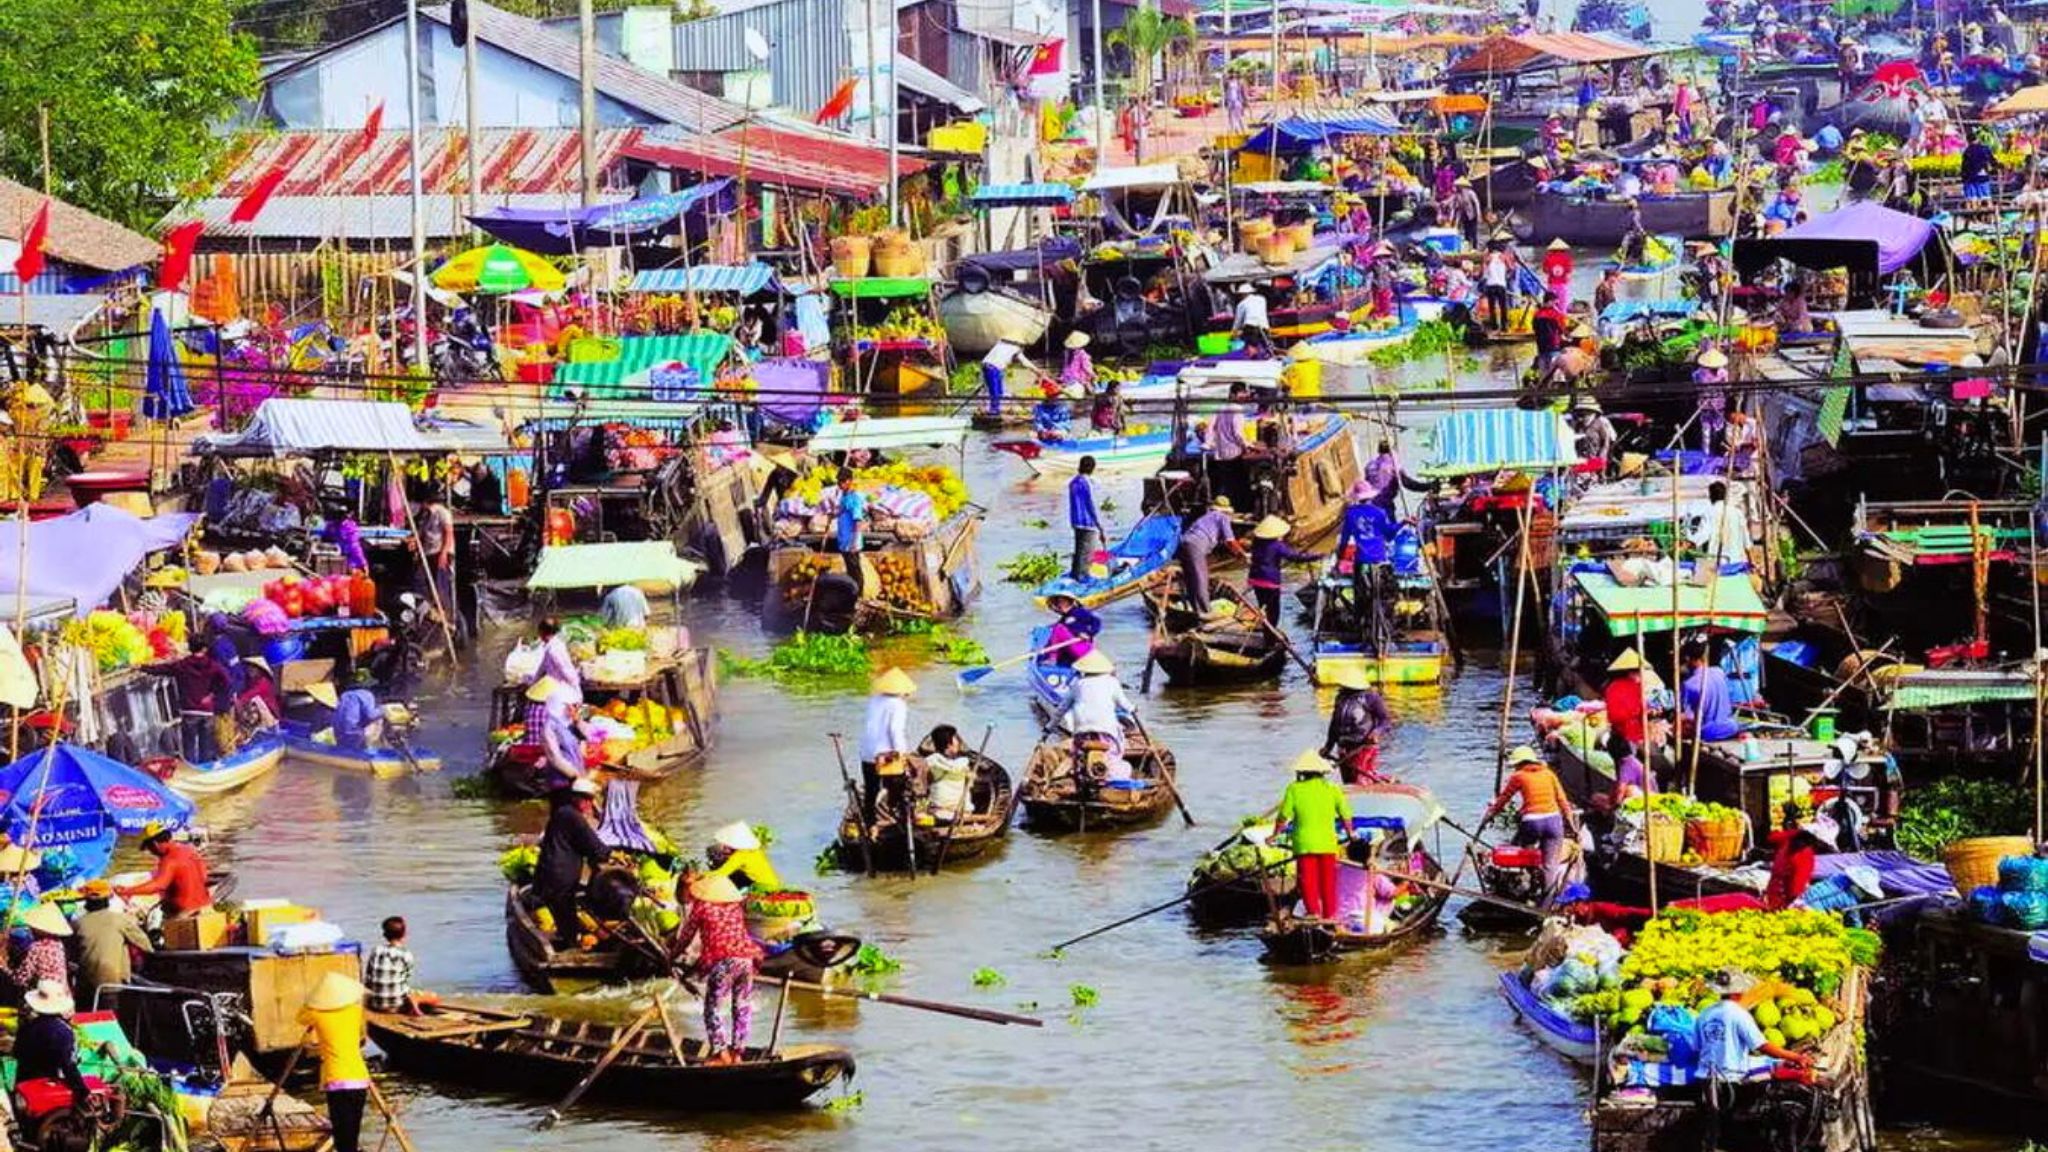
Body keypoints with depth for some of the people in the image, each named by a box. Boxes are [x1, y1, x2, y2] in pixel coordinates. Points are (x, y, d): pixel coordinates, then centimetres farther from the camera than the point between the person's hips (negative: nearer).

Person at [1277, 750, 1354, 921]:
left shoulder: (1294, 790, -3)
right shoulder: (1332, 789, 2)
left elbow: (1283, 817, -2)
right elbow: (1345, 815, 7)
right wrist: (1350, 833, 25)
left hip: (1304, 843, -2)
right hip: (1327, 842, 2)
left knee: (1308, 880, 3)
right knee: (1328, 881, 10)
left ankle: (1313, 911, -7)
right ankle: (1329, 913, 13)